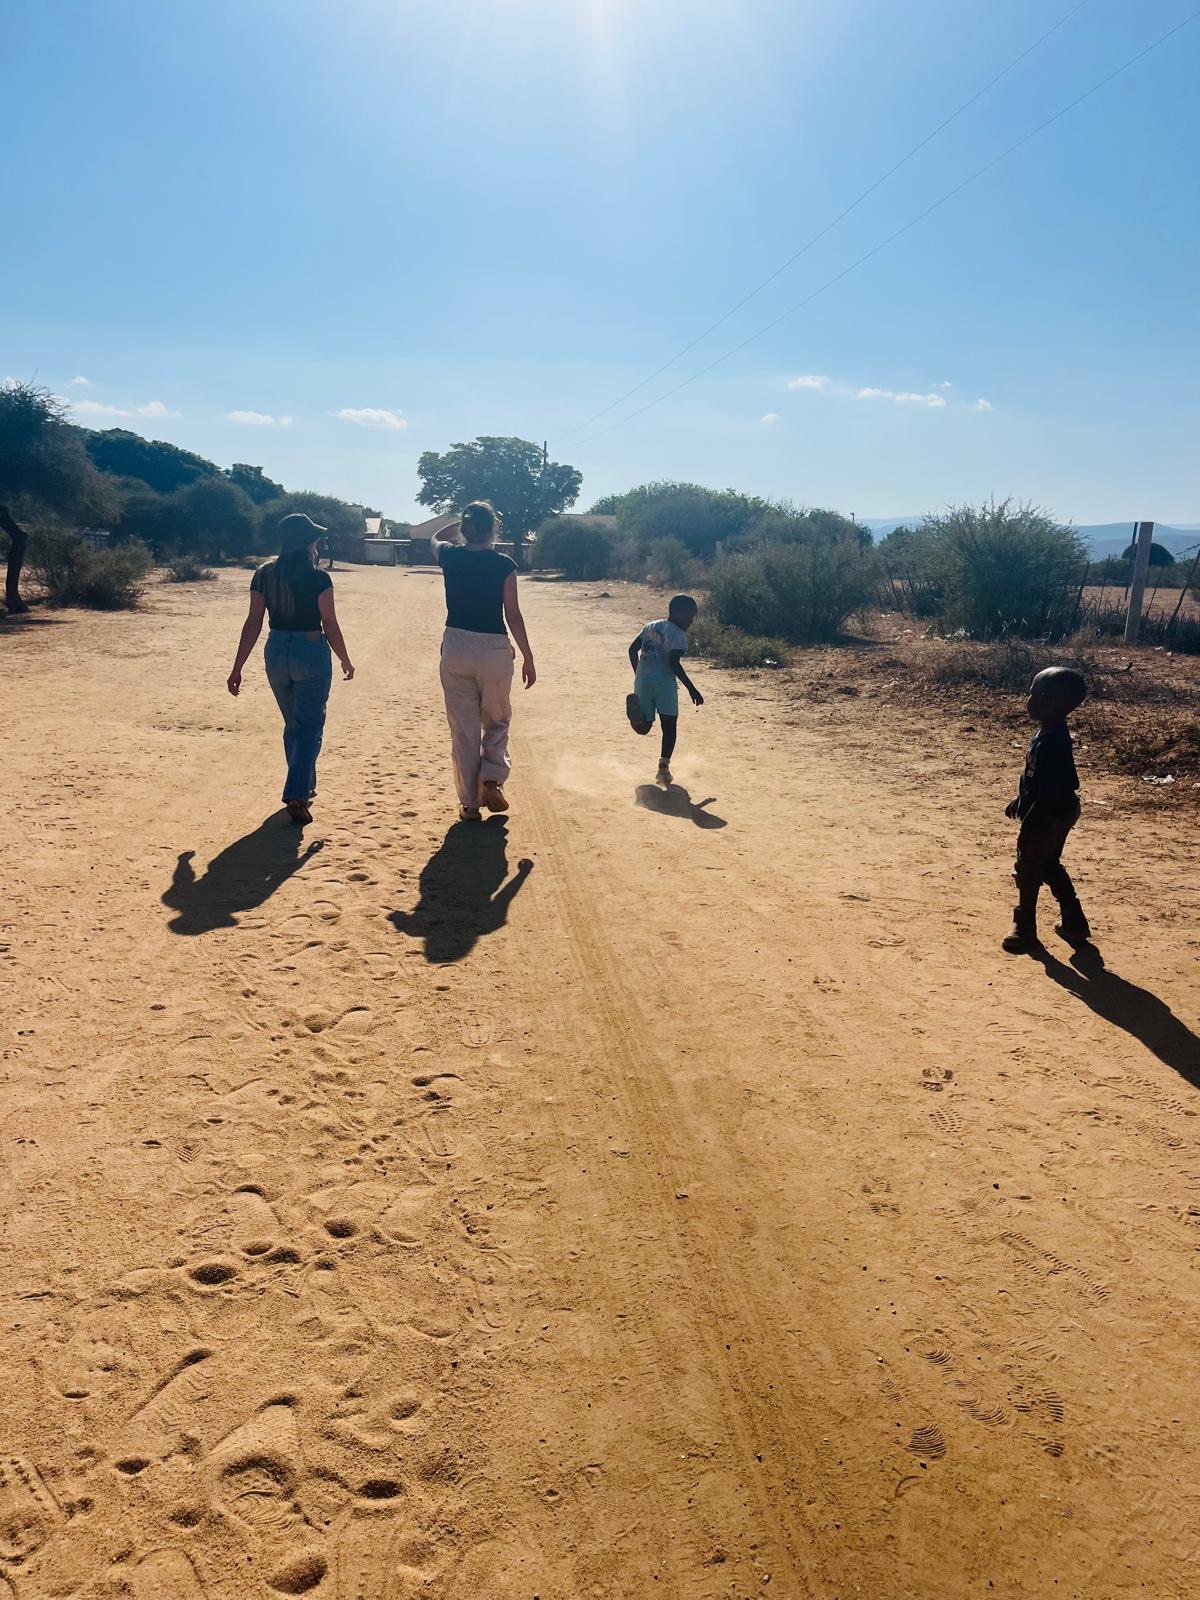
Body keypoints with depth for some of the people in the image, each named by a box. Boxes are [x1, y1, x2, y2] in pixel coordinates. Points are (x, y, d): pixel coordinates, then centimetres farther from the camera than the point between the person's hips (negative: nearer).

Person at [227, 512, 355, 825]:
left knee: (293, 724, 21)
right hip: (311, 653, -5)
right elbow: (330, 626, -9)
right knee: (309, 726, 2)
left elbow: (253, 624, -1)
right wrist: (345, 660, 6)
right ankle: (297, 795, -10)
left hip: (276, 653, 5)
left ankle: (304, 787, 33)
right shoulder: (317, 578, -12)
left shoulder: (264, 575, 1)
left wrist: (237, 668, 3)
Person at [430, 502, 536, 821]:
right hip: (494, 650, -2)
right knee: (497, 721, 19)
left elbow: (437, 538, 26)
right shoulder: (504, 565, -6)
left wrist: (464, 524, 35)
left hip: (456, 647, 2)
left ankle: (469, 803, 12)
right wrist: (528, 658, 1)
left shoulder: (449, 557, 1)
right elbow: (513, 615, -5)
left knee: (463, 729, 9)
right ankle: (492, 779, -1)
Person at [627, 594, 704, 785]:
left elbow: (632, 650, 17)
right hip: (664, 681, -5)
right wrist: (691, 689, -11)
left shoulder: (650, 626, 17)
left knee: (643, 726, 11)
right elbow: (674, 663, -14)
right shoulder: (679, 634, -3)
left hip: (643, 679, 5)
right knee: (669, 724, 3)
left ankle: (635, 705, -22)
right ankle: (664, 765, -11)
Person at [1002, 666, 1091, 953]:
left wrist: (1028, 829, -23)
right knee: (1050, 867, 21)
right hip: (1058, 814, 10)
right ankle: (1075, 924, 32)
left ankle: (1025, 929, 19)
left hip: (1049, 818, -10)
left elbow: (1049, 793, -27)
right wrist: (1019, 800, 25)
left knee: (1028, 870, 5)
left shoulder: (1051, 742, -29)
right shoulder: (1051, 732, 2)